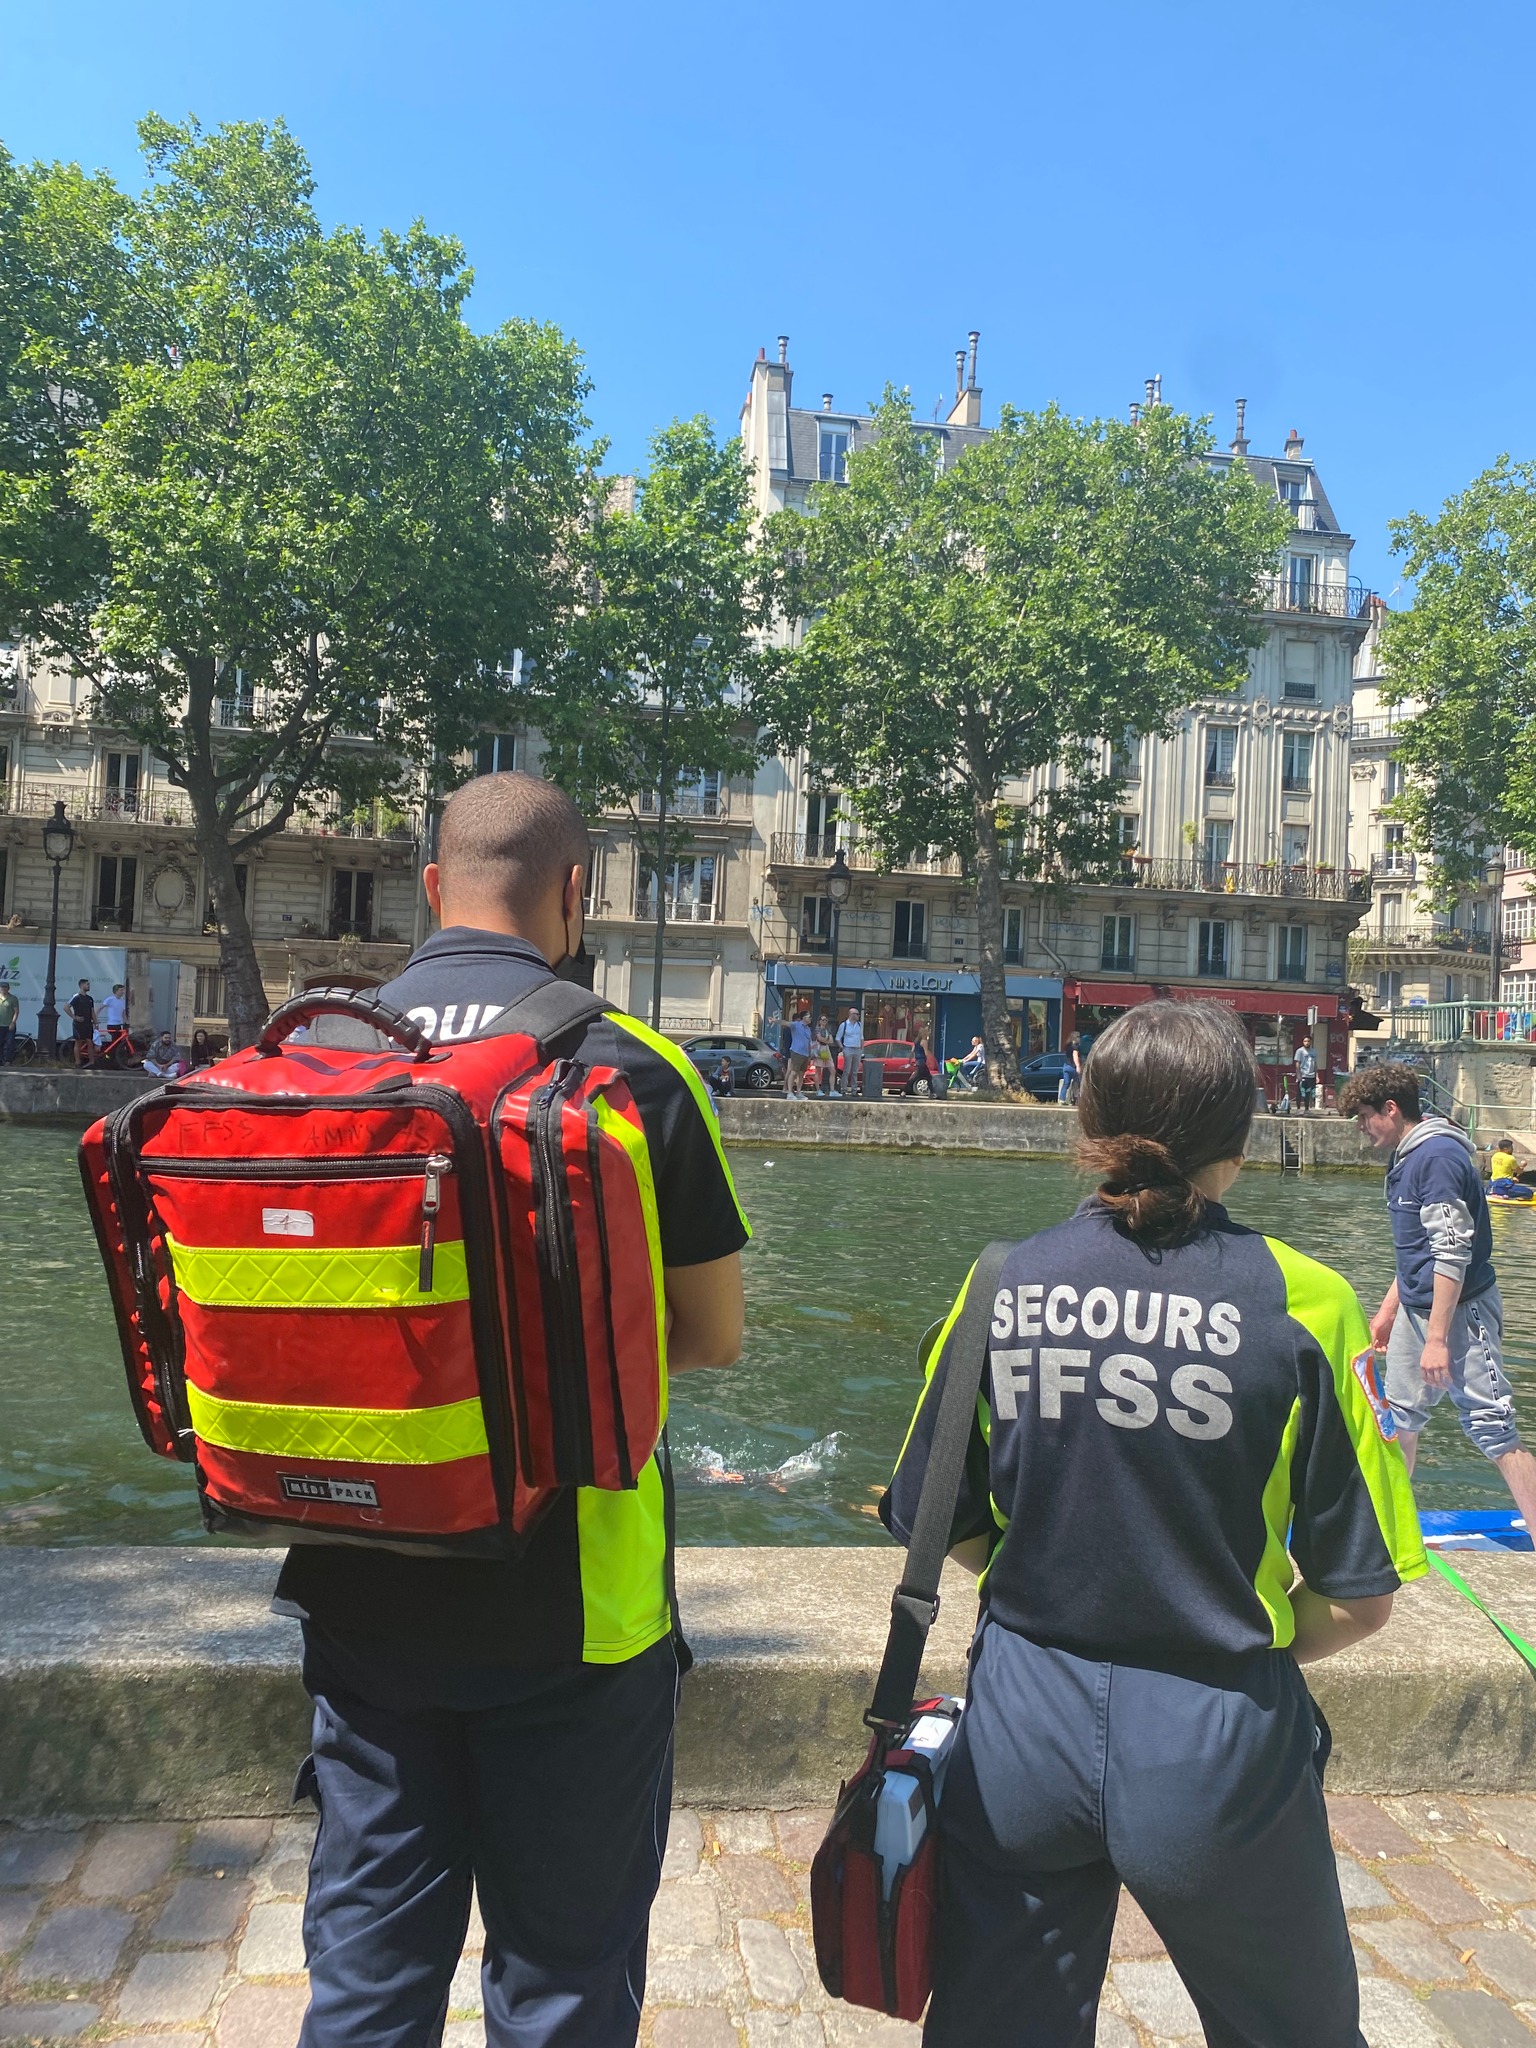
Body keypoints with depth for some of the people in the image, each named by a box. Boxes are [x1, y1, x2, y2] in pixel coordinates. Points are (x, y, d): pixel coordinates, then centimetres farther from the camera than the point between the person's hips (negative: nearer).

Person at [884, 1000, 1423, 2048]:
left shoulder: (1004, 1282, -7)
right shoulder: (1302, 1301, -13)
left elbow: (947, 1532, 1)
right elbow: (1359, 1597, -8)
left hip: (1021, 1735, 1)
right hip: (1217, 1758, -1)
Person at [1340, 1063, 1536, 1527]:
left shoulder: (1439, 1156, -18)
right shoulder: (1405, 1157, 12)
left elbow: (1453, 1253, -23)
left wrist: (1437, 1338, -24)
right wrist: (1388, 1310, 23)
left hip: (1459, 1311, -10)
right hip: (1416, 1309, 10)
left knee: (1492, 1428, -8)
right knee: (1400, 1418, 17)